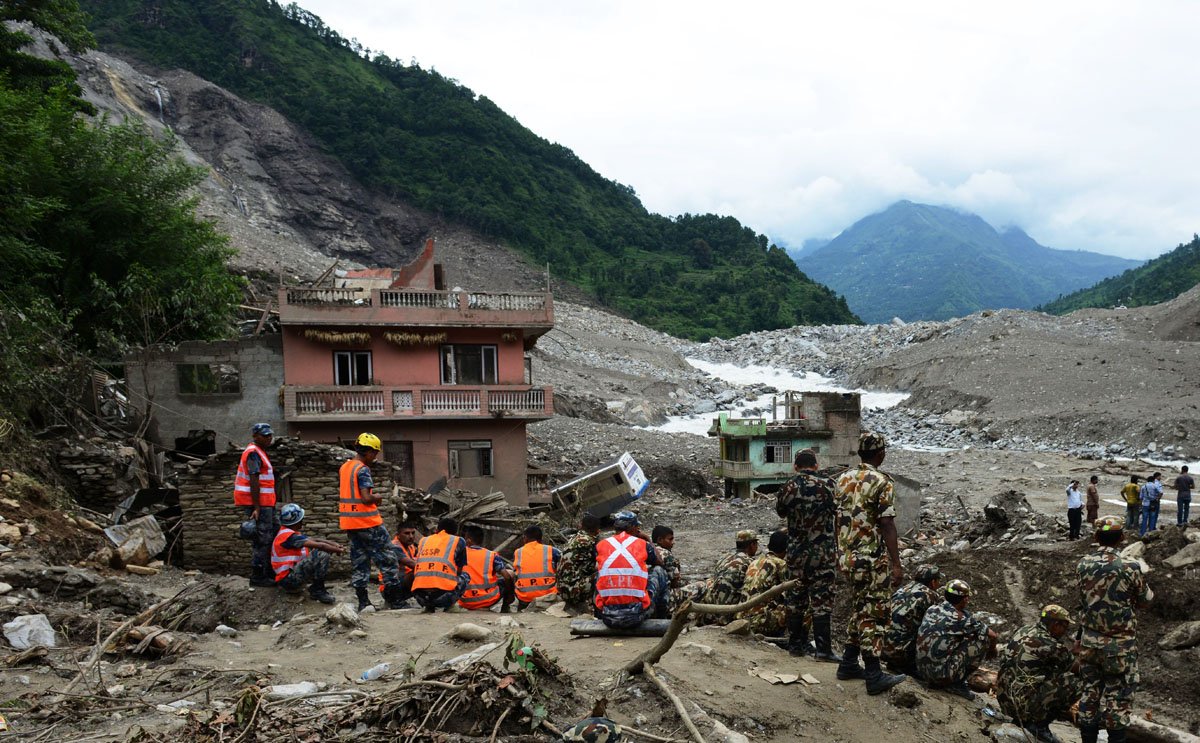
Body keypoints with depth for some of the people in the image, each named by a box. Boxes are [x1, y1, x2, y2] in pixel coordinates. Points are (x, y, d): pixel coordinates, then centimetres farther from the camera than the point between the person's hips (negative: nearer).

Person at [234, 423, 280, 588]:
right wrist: (257, 507, -25)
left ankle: (269, 572, 20)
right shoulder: (253, 453, -14)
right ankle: (257, 576, 0)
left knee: (275, 533, 14)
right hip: (258, 504, -11)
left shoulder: (259, 452, 19)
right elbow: (254, 480, -21)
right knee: (262, 540, -6)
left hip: (265, 504, 11)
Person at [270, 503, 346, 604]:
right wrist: (338, 550, -7)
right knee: (321, 555, -24)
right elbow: (319, 545, -21)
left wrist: (335, 545, 2)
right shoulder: (289, 536, -19)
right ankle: (318, 591, -11)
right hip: (288, 580, -10)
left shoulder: (287, 532, 12)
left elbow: (313, 540, 12)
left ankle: (317, 587, 8)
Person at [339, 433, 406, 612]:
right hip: (367, 522, -8)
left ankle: (363, 602, 8)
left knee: (358, 562, 10)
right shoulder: (362, 469, -15)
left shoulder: (344, 467, 11)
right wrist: (377, 498, -3)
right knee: (387, 559, 1)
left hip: (349, 523, 8)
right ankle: (395, 601, 3)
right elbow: (366, 498, -23)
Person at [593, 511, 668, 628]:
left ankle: (598, 617, 39)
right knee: (658, 570, 20)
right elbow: (659, 562, 22)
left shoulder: (601, 545, 5)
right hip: (637, 616, -2)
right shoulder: (642, 544, 1)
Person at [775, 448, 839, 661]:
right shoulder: (828, 486, -8)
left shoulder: (787, 488, -1)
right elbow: (839, 515, -1)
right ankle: (823, 649, -1)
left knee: (796, 598, 13)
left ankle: (796, 643, 20)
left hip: (796, 553, 3)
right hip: (822, 553, -3)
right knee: (821, 599, 0)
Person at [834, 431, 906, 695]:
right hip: (873, 559, -7)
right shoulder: (881, 482, -13)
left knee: (859, 610, 19)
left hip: (848, 557, 7)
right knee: (873, 615, -2)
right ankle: (874, 675, 0)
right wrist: (896, 564, -15)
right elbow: (887, 525, -17)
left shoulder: (843, 479, 8)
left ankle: (849, 664, 24)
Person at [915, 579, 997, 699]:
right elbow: (992, 635, 3)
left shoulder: (932, 609, 9)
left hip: (921, 671, 7)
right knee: (984, 639, 2)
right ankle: (957, 683, 5)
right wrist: (992, 650, 23)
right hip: (942, 673, -7)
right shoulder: (961, 618, -9)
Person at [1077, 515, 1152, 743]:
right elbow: (1144, 600, -1)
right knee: (1118, 698, 7)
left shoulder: (1083, 564, -4)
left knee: (1090, 692, 14)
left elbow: (1084, 598, 3)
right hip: (1120, 645, -4)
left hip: (1089, 641, 4)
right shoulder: (1130, 567, -16)